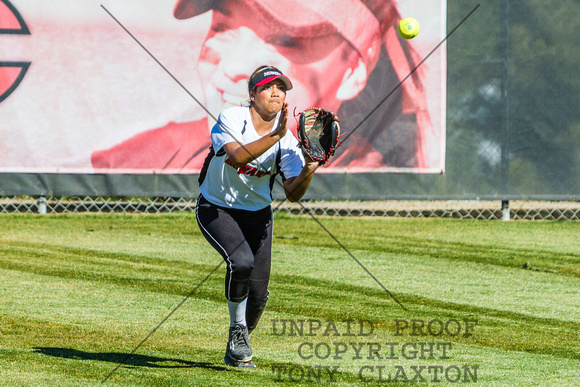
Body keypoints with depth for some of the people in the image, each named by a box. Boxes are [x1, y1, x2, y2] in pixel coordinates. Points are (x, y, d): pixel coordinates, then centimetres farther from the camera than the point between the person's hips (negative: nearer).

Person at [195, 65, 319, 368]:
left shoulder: (287, 140, -11)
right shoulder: (231, 119, -20)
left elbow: (293, 194, -16)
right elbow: (237, 156, -40)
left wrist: (307, 171, -35)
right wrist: (275, 135, -47)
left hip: (257, 213, 4)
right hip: (216, 208, -4)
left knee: (258, 293, 0)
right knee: (241, 261, -31)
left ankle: (237, 350, 27)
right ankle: (237, 329, -7)